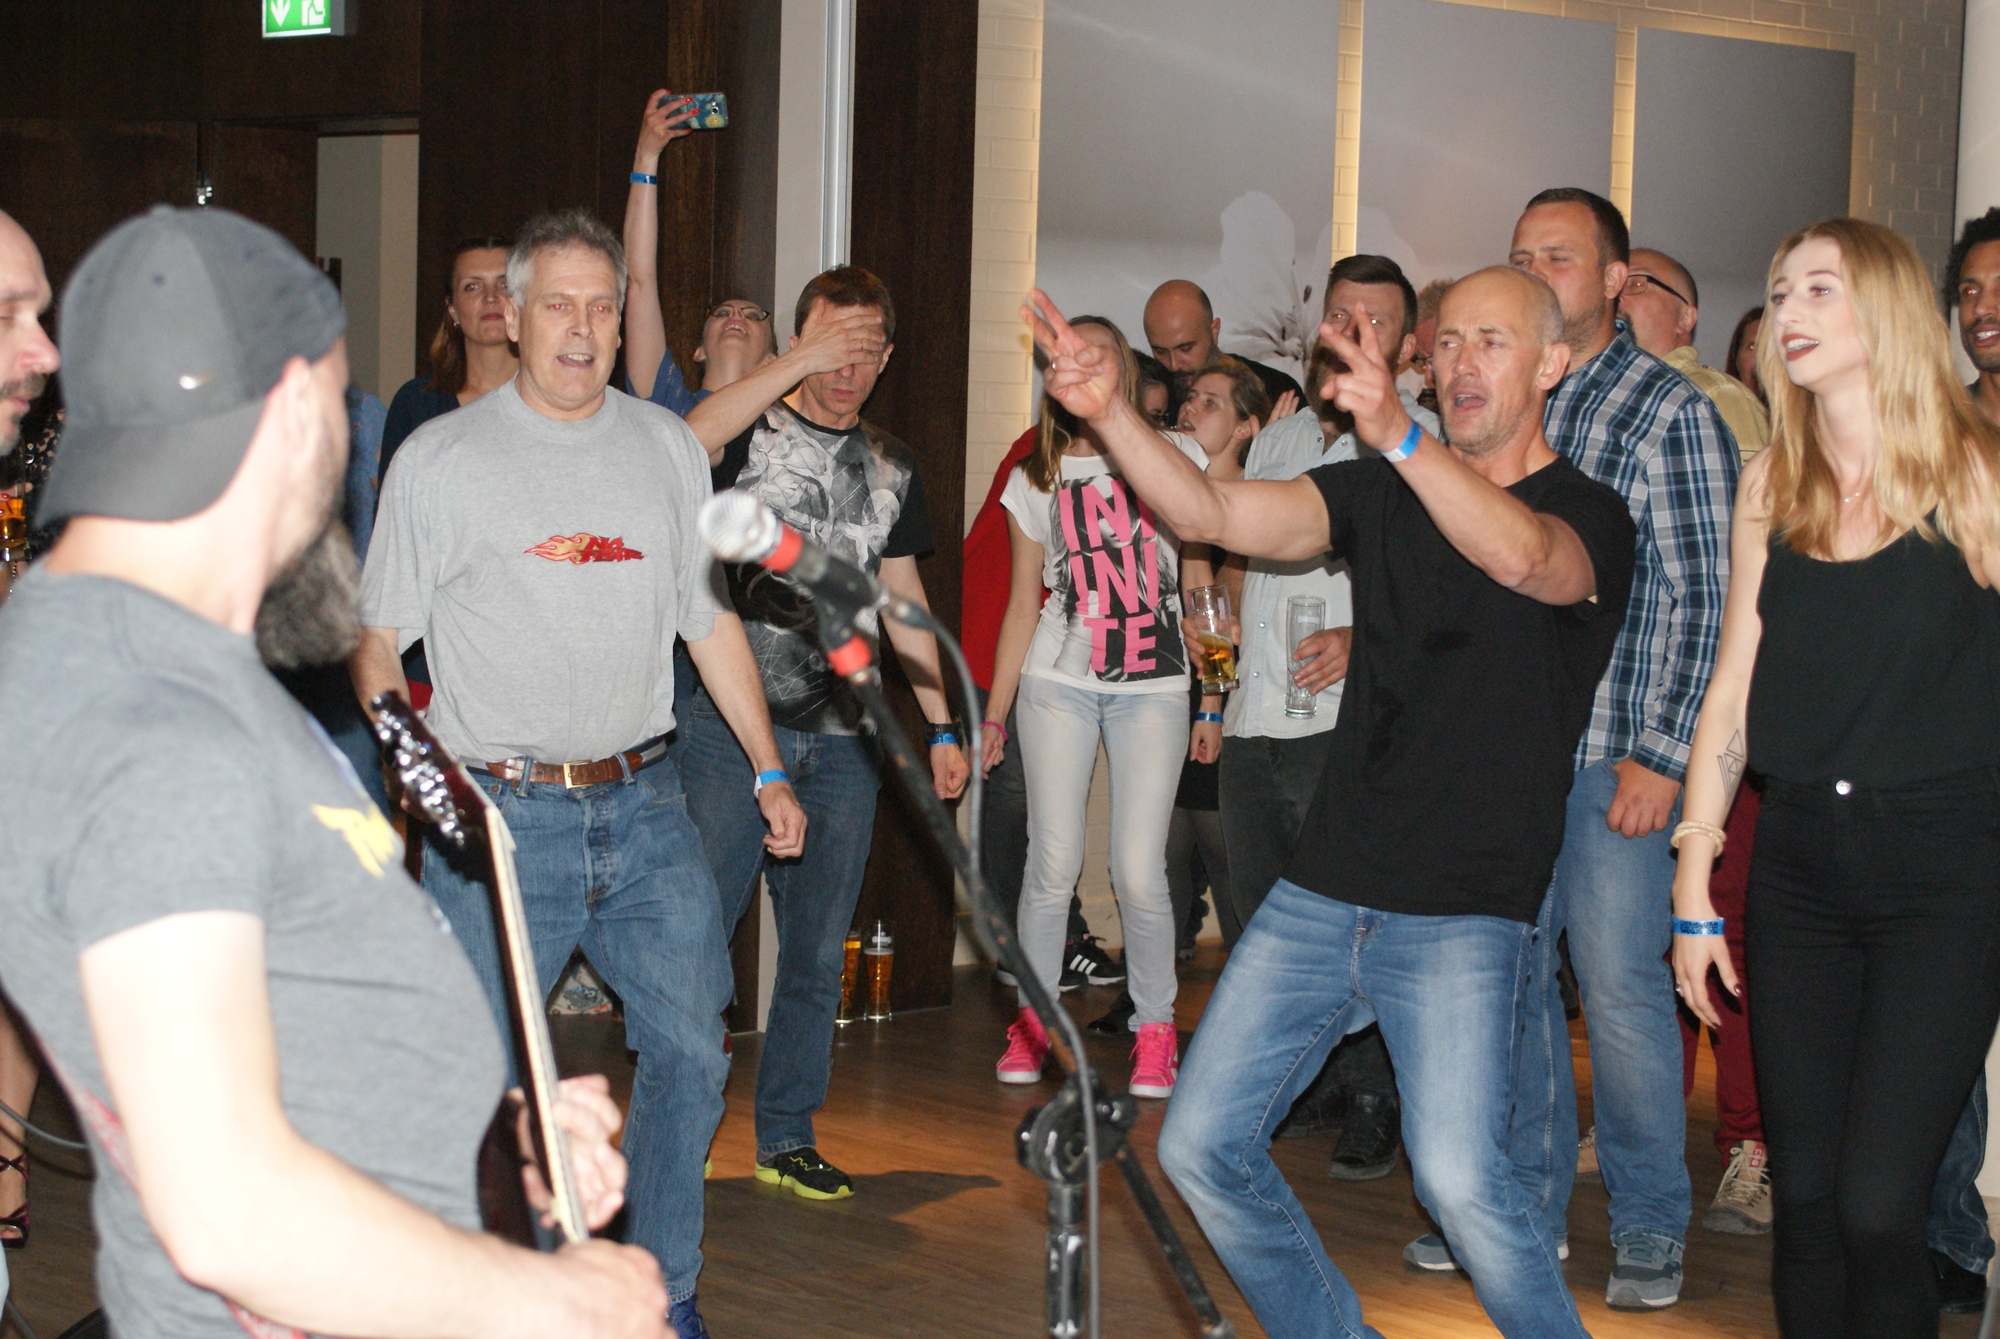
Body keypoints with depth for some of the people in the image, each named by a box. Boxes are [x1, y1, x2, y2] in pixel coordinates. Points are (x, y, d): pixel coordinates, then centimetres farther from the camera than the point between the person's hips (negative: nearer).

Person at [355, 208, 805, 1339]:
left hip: (645, 807, 4)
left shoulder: (668, 448, 12)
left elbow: (711, 618, 18)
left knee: (690, 1051, 5)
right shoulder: (440, 459, 1)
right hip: (498, 816, -3)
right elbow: (377, 637, 1)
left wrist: (770, 772, 16)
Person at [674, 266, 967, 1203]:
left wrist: (941, 724, 17)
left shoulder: (891, 470, 15)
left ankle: (787, 1137, 17)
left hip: (842, 739, 4)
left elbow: (903, 601, 20)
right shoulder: (742, 437, 0)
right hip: (732, 723, -4)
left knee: (818, 949, 6)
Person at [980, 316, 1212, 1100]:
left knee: (1138, 872, -7)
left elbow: (1197, 577, 9)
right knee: (1054, 863, -3)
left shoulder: (1175, 456, 6)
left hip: (1154, 688, -1)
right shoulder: (1035, 481, 9)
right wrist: (994, 711, 12)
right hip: (1058, 683, 1)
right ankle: (1033, 1020, 15)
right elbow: (1024, 601, 13)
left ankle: (1155, 1029, 12)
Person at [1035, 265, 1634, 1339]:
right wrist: (1108, 413, -17)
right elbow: (1211, 515, 1)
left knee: (1458, 1175, -23)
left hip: (1463, 914, -5)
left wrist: (1401, 436, -44)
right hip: (1320, 890, 5)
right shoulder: (1383, 494, 12)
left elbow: (1521, 557, -27)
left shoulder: (1590, 517, -2)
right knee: (1201, 1148, 3)